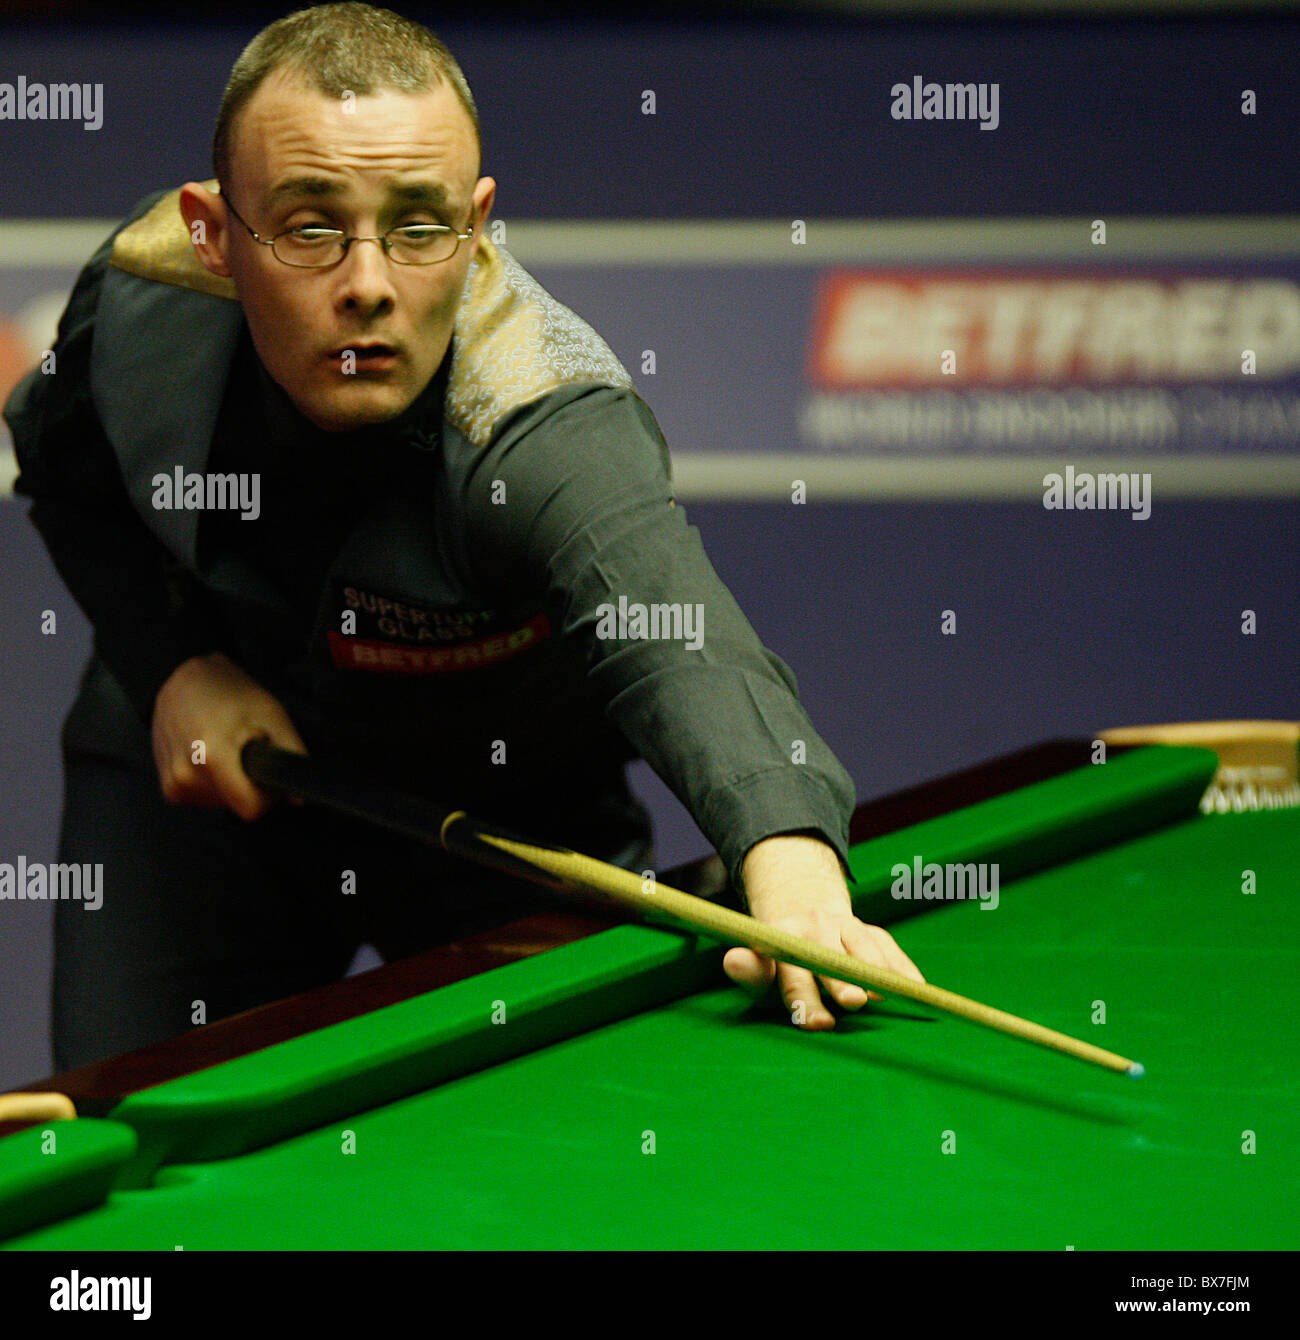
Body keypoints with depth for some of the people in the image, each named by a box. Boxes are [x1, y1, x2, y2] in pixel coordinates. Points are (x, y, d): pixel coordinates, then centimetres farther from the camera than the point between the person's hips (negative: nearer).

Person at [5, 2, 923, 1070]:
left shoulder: (549, 432, -43)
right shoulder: (143, 298, -25)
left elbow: (677, 643, -64)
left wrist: (792, 866, -84)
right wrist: (174, 664, -17)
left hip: (500, 817, -2)